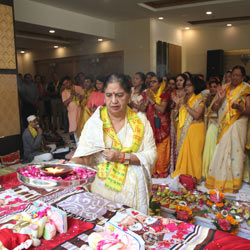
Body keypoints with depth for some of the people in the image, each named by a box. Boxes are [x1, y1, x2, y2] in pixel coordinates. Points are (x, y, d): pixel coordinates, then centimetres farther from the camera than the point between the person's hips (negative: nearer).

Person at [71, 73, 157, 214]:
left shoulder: (140, 120, 0)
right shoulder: (95, 121, -3)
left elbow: (151, 155, -4)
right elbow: (82, 157, -10)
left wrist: (122, 157, -16)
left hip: (134, 189, 1)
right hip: (103, 187, 0)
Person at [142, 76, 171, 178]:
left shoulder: (165, 95, 1)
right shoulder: (147, 94, 10)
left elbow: (162, 109, -13)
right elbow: (143, 109, 2)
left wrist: (152, 100, -13)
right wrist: (147, 100, -10)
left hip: (162, 126, -2)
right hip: (150, 125, 2)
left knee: (162, 149, 0)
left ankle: (162, 170, 14)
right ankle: (152, 170, 9)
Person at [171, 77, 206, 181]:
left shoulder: (199, 100, -4)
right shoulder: (184, 98, 15)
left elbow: (196, 115, -18)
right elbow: (178, 115, 12)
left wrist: (185, 104, -15)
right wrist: (178, 103, 2)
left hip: (195, 130, -5)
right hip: (183, 130, 6)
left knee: (193, 152, -4)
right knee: (182, 151, 6)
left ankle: (193, 176, 6)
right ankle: (182, 174, 15)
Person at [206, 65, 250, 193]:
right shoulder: (224, 88, 10)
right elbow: (214, 108, 5)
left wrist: (239, 108, -26)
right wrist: (220, 99, -12)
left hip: (237, 127, -3)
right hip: (223, 126, 3)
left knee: (235, 152, 0)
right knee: (221, 153, 6)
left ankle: (233, 182, 13)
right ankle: (220, 180, 20)